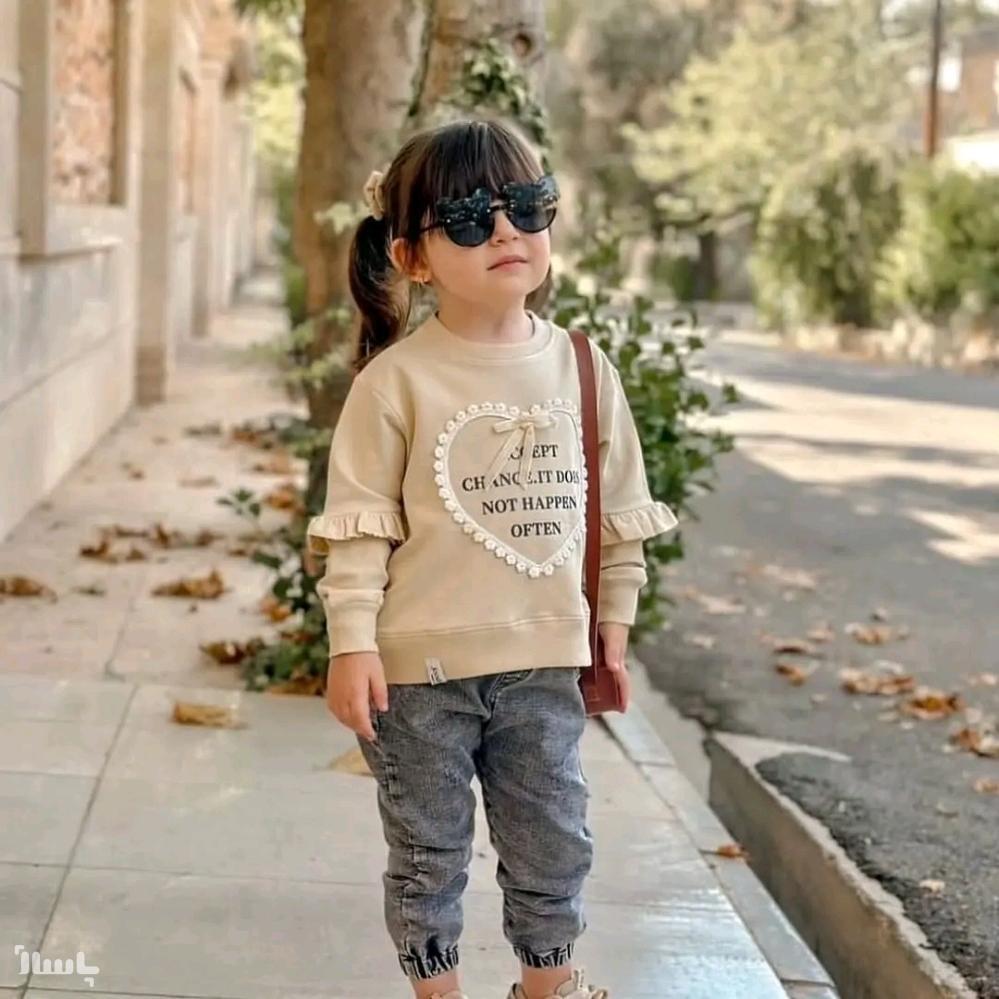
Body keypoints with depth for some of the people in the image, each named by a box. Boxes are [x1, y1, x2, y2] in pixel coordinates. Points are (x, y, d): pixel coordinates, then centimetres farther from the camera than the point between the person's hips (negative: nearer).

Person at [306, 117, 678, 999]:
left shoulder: (582, 368, 3)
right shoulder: (398, 378, -10)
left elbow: (619, 509, 11)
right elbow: (358, 522, -10)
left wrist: (614, 620, 12)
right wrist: (352, 640, -14)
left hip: (545, 660, 4)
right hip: (423, 664, -3)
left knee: (555, 841, 15)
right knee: (429, 851, 11)